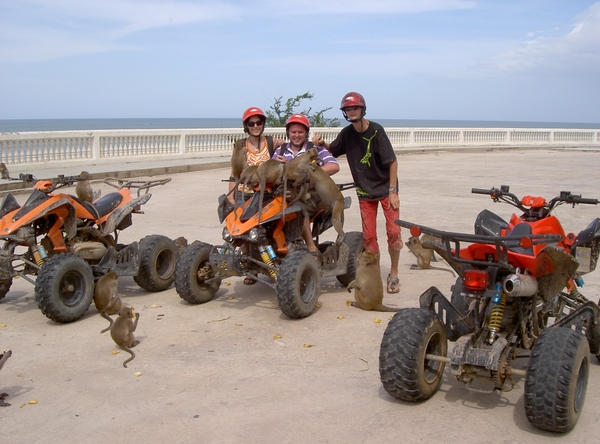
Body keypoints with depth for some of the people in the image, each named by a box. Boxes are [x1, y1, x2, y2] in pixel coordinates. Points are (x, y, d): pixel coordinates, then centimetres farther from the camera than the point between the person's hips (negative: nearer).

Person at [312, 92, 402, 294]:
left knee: (393, 232, -6)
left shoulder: (376, 130, -15)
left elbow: (392, 161, -14)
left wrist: (393, 191, -16)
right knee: (369, 236, 5)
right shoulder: (347, 133, -1)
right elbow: (333, 150, 16)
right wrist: (321, 142, -6)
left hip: (386, 187, -4)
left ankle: (394, 274, 9)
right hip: (364, 191, 4)